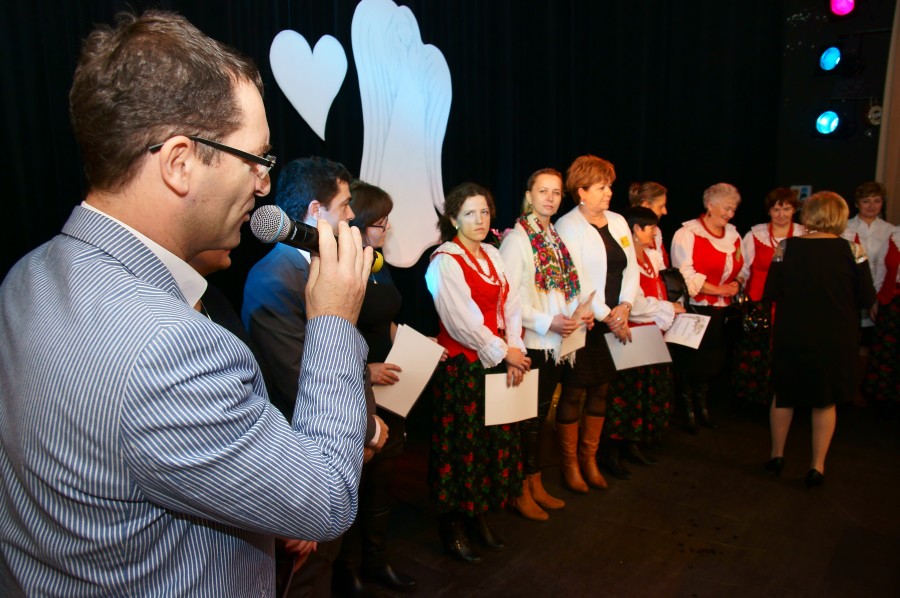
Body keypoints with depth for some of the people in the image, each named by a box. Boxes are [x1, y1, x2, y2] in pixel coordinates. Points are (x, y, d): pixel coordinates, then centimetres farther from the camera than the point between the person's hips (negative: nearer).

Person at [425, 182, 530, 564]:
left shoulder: (492, 255, 10)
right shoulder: (444, 261, -11)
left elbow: (510, 305, 5)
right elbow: (462, 319, -17)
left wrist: (515, 350, -7)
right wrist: (503, 352, -11)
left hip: (499, 362, 7)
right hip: (462, 366, -7)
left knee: (496, 440, 12)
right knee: (462, 443, 3)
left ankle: (479, 517, 29)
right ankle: (453, 528, 20)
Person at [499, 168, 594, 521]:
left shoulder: (556, 237, 10)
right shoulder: (517, 238, -11)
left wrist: (577, 313, 1)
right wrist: (547, 322, -19)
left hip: (555, 343, 7)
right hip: (530, 343, -7)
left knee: (541, 415, 16)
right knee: (526, 419, 4)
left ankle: (536, 485, 30)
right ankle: (522, 493, 19)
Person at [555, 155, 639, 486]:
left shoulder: (618, 221, 12)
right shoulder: (568, 226, -9)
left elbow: (631, 267, 10)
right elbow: (576, 280, -15)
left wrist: (624, 306, -5)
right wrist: (606, 315, -14)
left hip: (615, 322, 6)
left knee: (601, 389, 13)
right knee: (574, 392, 2)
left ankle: (589, 458, 28)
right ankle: (570, 464, 18)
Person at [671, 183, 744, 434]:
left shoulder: (733, 235, 11)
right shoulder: (688, 233, -11)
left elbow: (741, 269, 16)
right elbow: (686, 275, -18)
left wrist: (736, 284, -6)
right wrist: (719, 290, -15)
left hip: (722, 310, 6)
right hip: (694, 309, -6)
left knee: (713, 359, 12)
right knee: (691, 361, 2)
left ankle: (703, 405, 31)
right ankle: (688, 409, 19)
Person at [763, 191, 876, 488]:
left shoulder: (786, 247, -9)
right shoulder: (852, 250, -9)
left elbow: (771, 293, -5)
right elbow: (867, 299, -5)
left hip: (791, 337, 0)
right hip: (835, 340, 0)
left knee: (784, 395, 18)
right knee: (826, 401, 15)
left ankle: (776, 455, 31)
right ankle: (817, 467, 21)